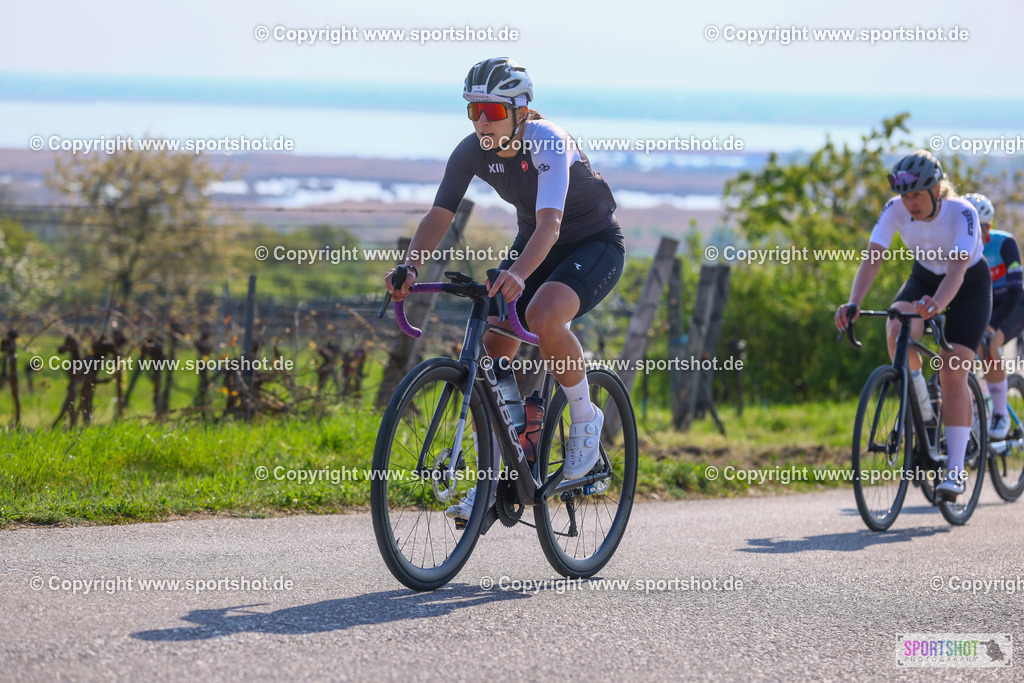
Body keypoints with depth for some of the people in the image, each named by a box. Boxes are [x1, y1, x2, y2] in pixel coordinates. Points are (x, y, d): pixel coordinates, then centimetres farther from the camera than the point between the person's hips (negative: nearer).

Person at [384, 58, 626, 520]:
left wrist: (518, 274, -61)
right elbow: (439, 216, -16)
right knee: (494, 342, -11)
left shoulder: (548, 143, -30)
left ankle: (585, 420, -10)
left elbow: (549, 224, -43)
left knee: (542, 316, -34)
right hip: (532, 243, 6)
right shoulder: (472, 151, -14)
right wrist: (410, 268, -35)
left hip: (595, 244, -6)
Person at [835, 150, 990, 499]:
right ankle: (922, 411, -7)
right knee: (897, 333, -30)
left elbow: (957, 269, -45)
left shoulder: (962, 213, -33)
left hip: (970, 287, -3)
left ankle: (956, 471, -12)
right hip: (925, 278, 3)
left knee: (953, 376, -16)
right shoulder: (895, 209, -22)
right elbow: (872, 257, -30)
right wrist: (853, 304, -46)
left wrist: (937, 303, -65)